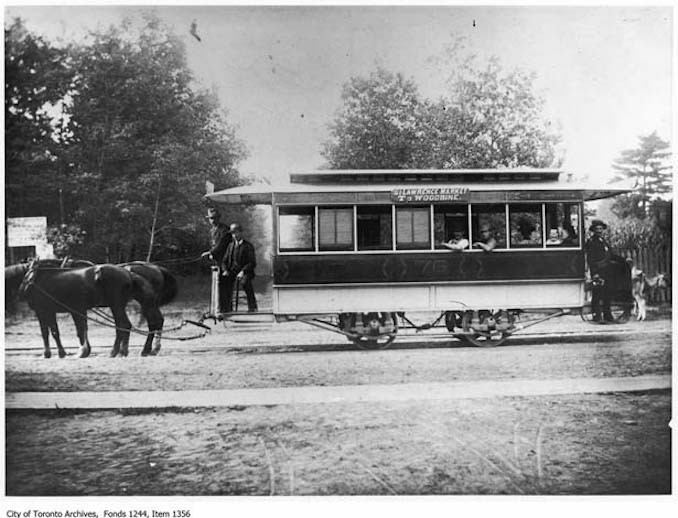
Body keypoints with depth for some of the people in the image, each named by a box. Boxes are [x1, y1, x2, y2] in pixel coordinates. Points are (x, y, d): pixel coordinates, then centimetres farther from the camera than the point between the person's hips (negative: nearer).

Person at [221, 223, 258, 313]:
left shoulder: (248, 246, 1)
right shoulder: (230, 245, 16)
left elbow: (252, 263, -6)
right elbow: (224, 261, 14)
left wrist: (243, 271, -22)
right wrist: (225, 270, -7)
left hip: (245, 272, -4)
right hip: (232, 271, 4)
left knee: (245, 282, -37)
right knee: (225, 280, -29)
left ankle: (252, 307, -20)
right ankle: (227, 308, -19)